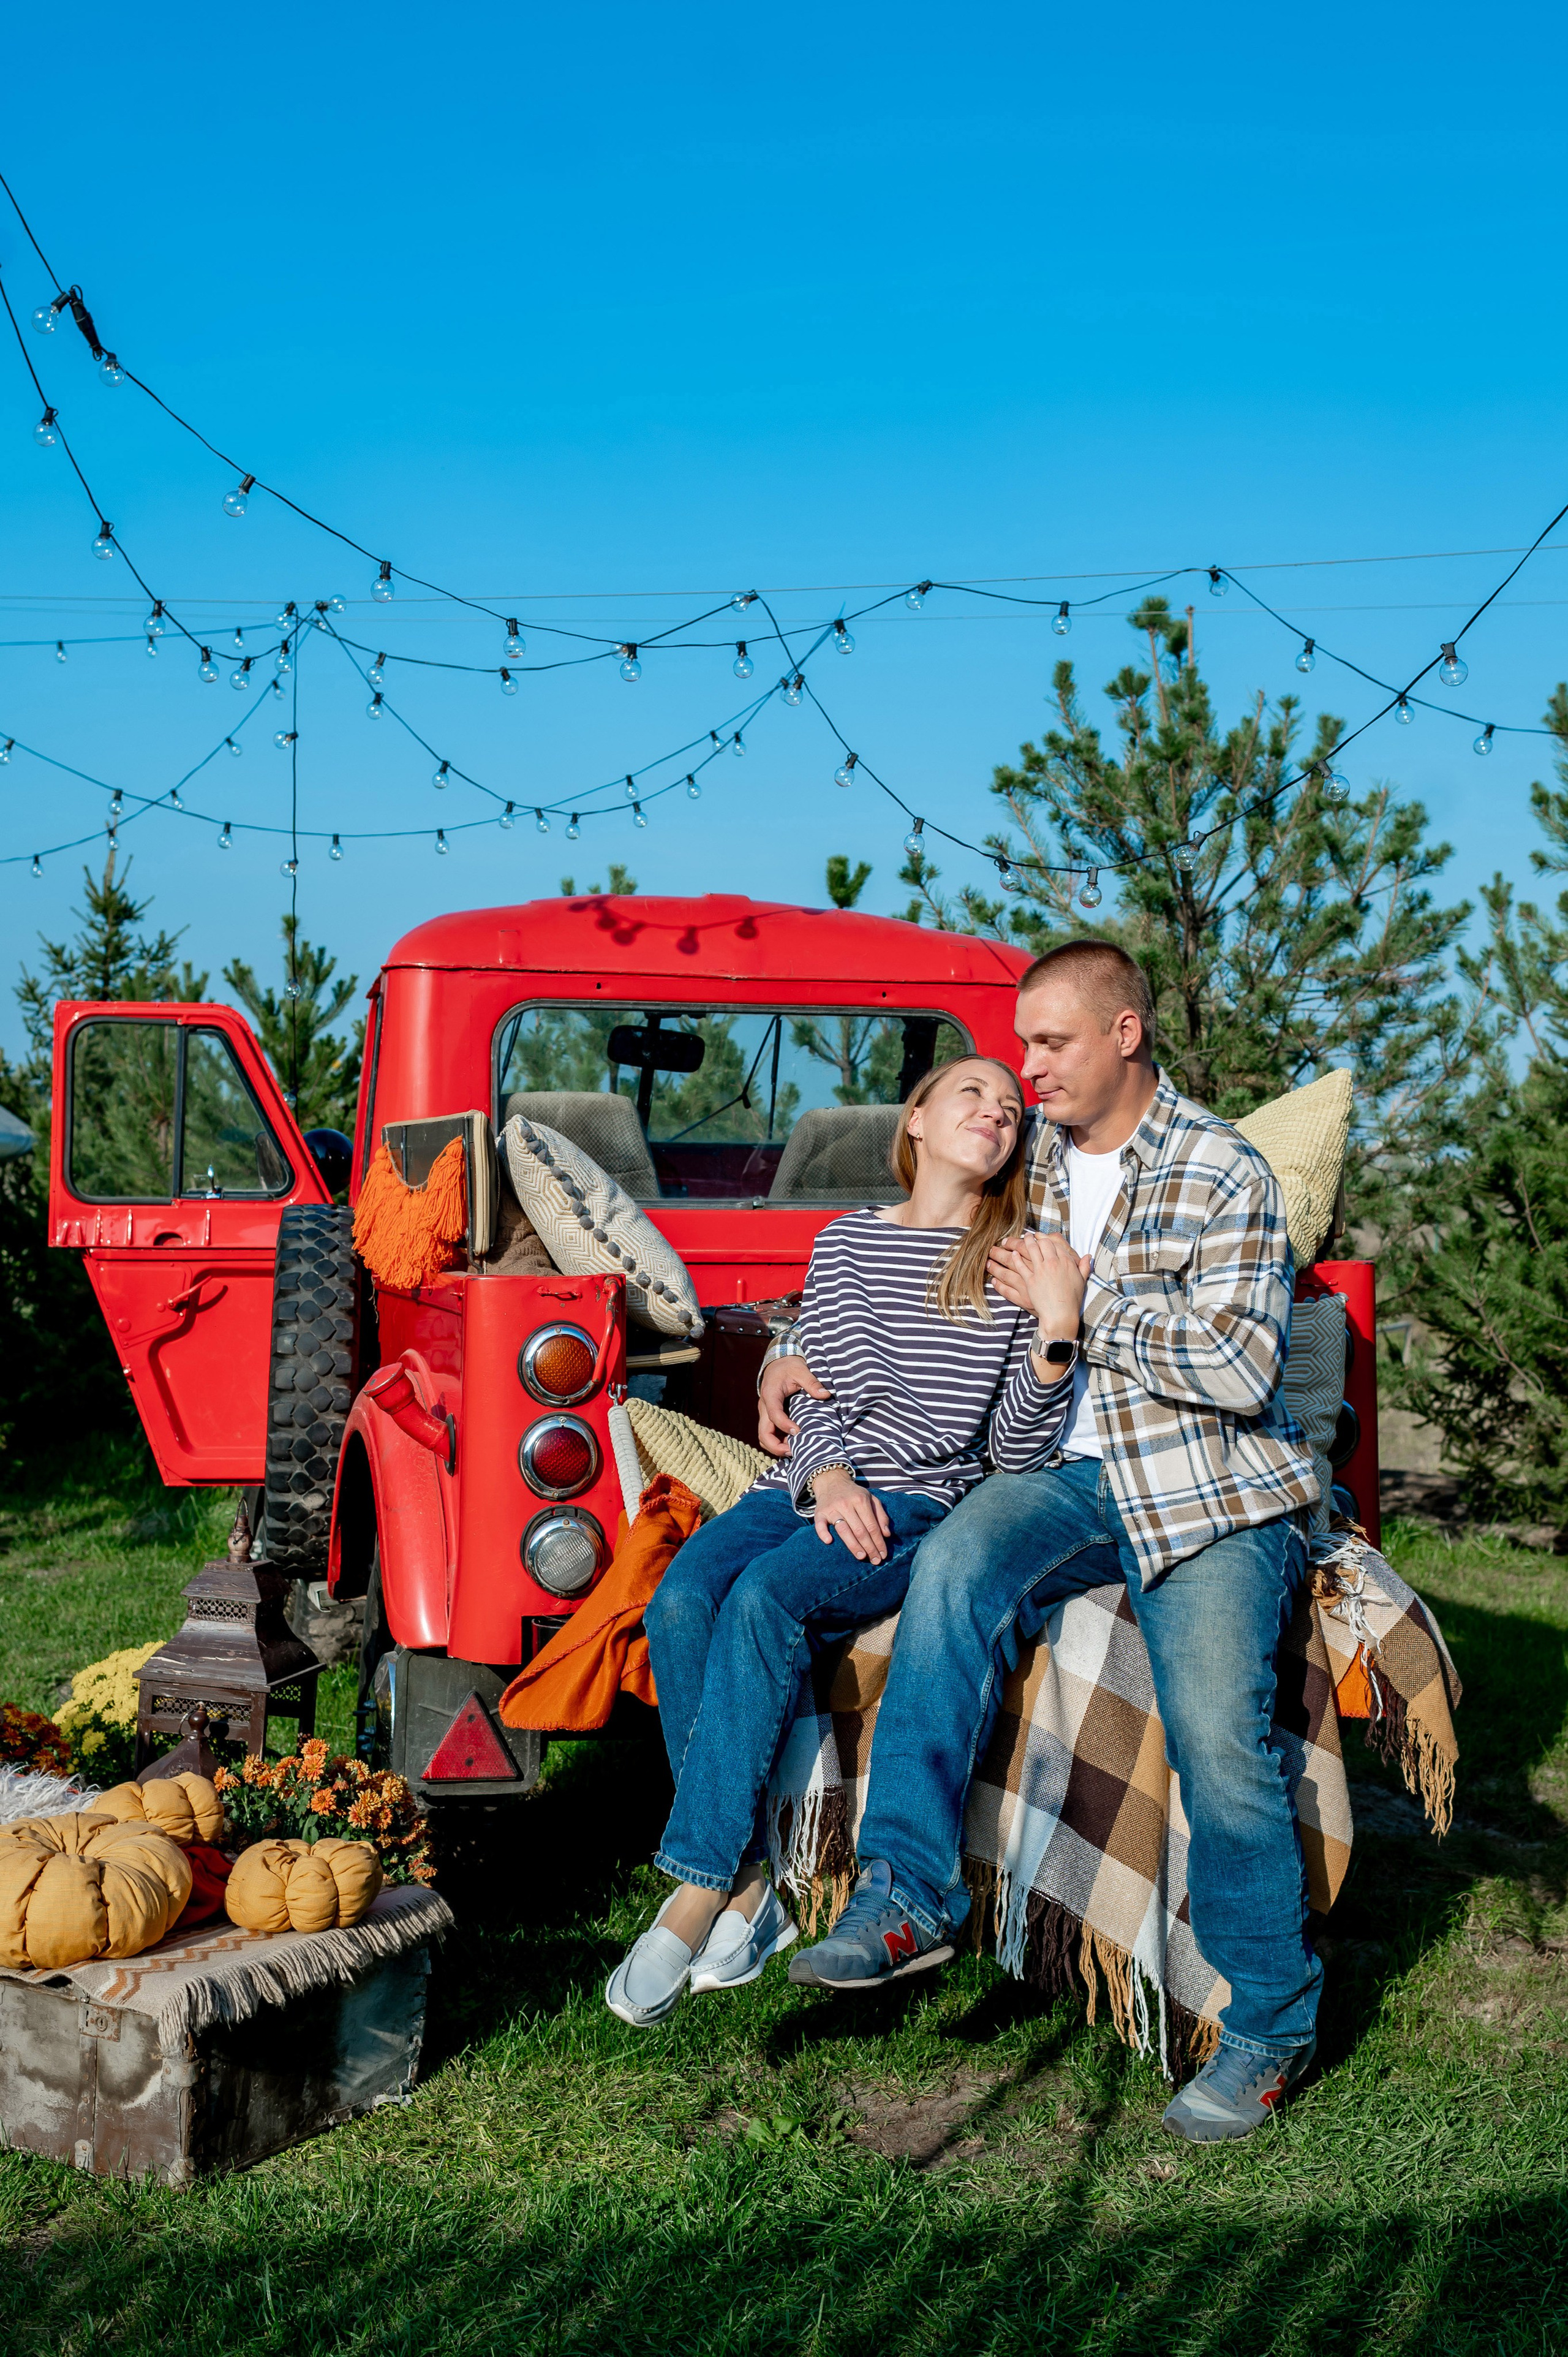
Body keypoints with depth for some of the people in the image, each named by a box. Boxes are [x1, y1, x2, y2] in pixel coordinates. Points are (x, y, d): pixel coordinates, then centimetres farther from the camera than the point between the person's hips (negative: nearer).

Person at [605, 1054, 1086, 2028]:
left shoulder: (1020, 1264, 7)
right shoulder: (846, 1241, 15)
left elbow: (1018, 1450, 2)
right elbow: (821, 1389, 10)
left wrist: (1057, 1329, -12)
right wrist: (827, 1475, -11)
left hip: (921, 1509, -3)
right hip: (806, 1488, 3)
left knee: (764, 1598, -33)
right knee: (681, 1602, -28)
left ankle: (696, 1894, -29)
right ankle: (749, 1887, -19)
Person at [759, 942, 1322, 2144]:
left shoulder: (1226, 1175, -5)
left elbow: (1243, 1369, -14)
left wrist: (1084, 1302, -12)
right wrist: (796, 1357, 11)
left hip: (1212, 1489, -4)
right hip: (1074, 1474, 4)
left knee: (1218, 1735, -21)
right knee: (956, 1564, -29)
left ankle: (1272, 2022, -1)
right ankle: (907, 1891, -27)